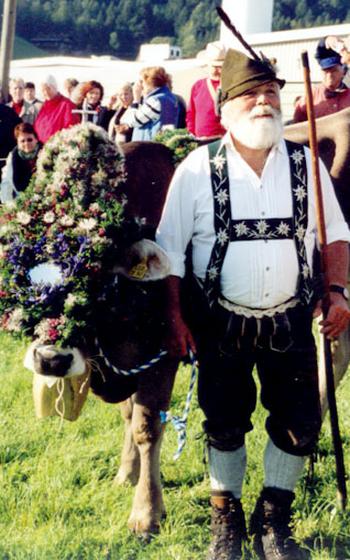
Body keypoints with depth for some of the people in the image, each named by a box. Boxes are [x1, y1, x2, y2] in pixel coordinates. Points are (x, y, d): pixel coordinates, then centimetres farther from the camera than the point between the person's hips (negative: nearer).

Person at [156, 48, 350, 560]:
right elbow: (170, 248, -2)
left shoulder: (306, 164, 0)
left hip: (291, 323, 2)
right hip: (222, 325, -2)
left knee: (300, 425, 5)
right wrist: (175, 318, -6)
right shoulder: (198, 169, -6)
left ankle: (274, 519, 26)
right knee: (225, 425, 10)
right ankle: (226, 519, 31)